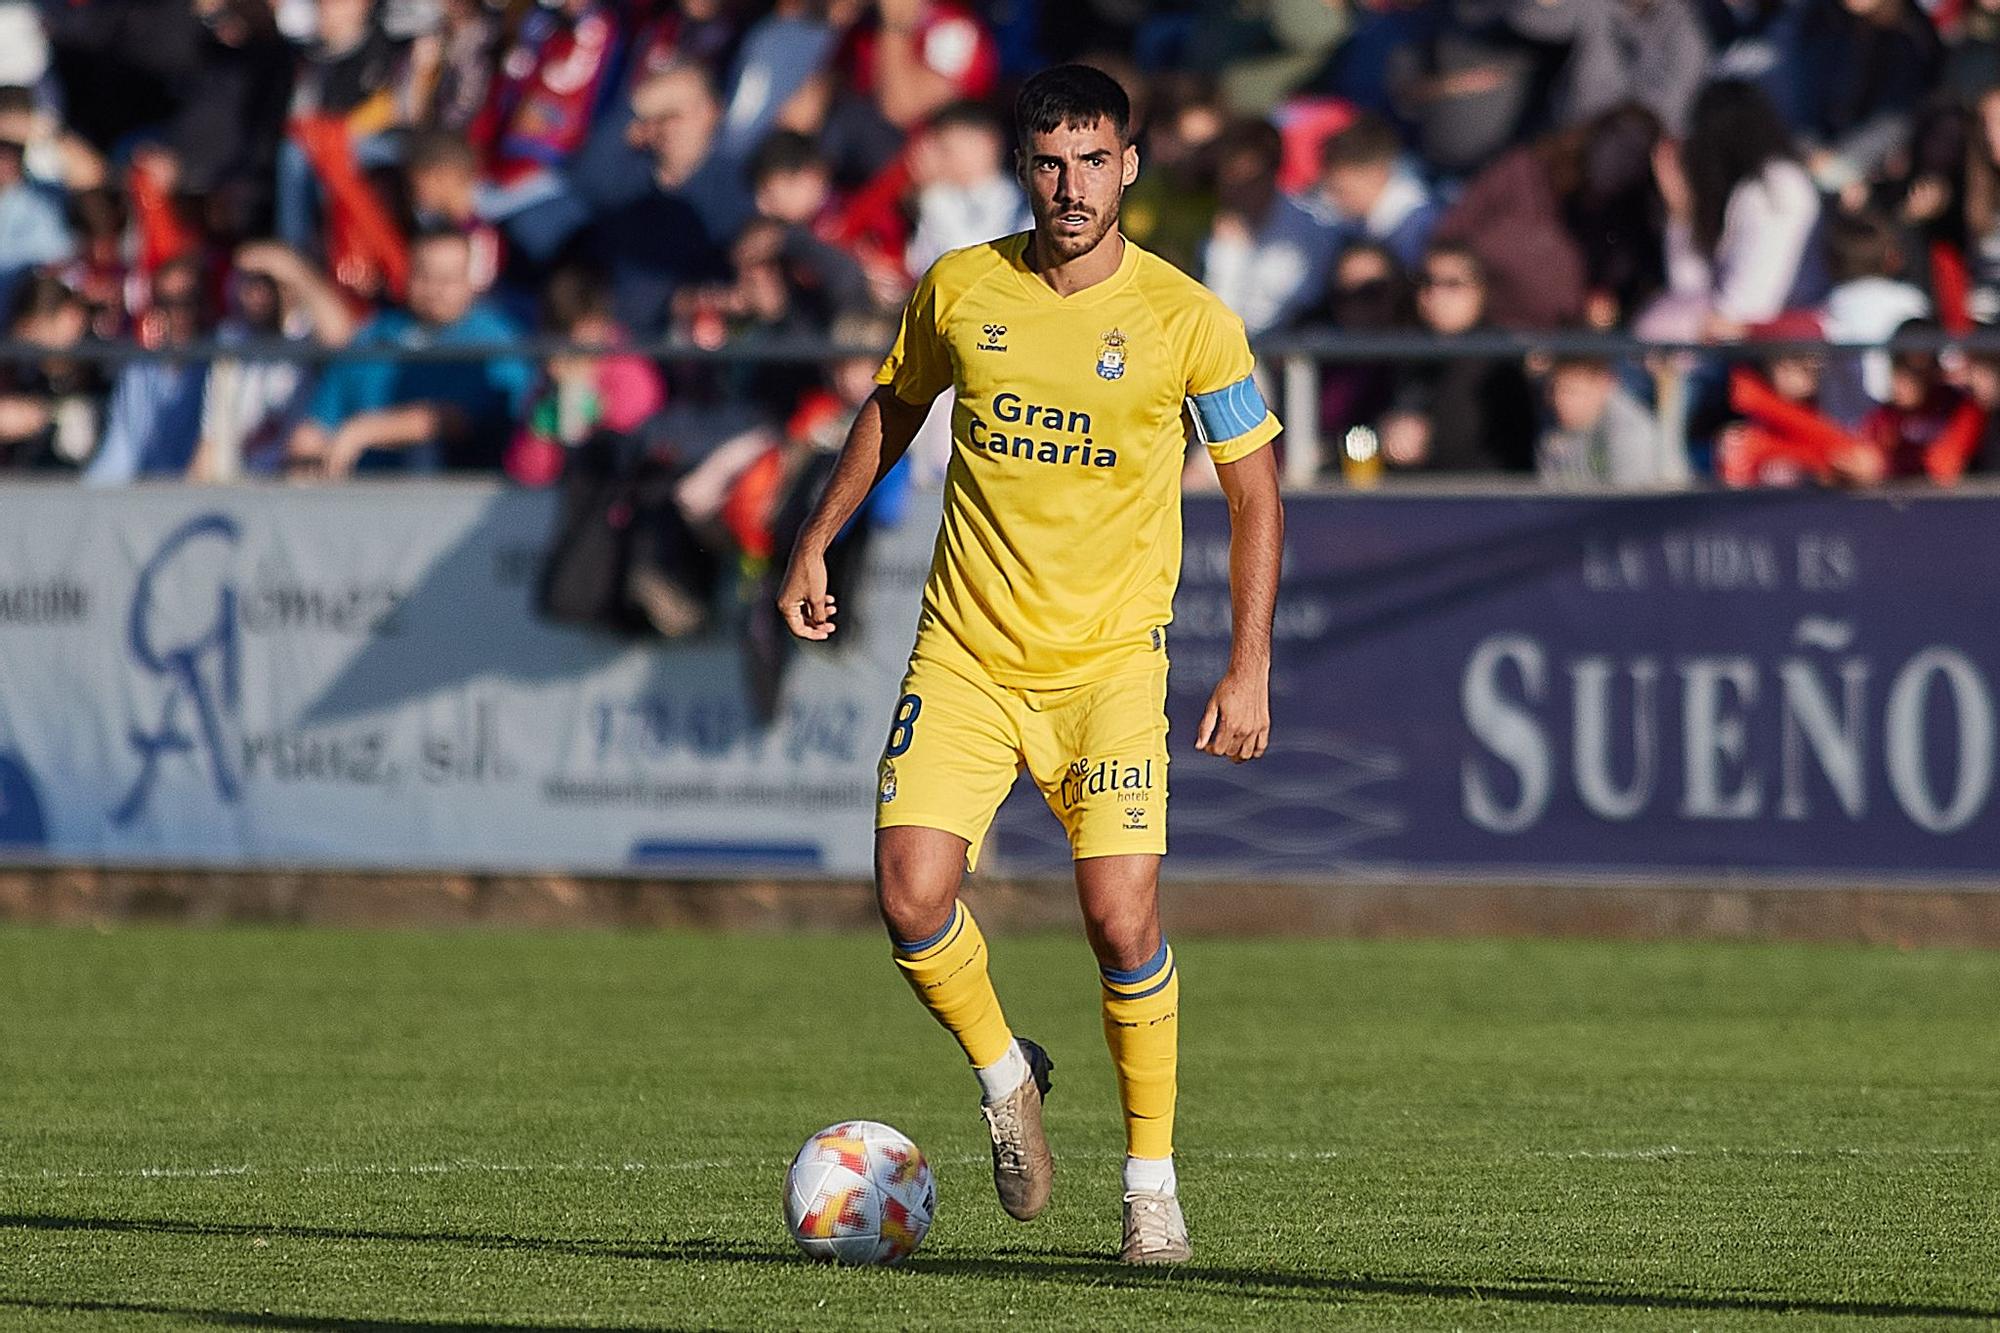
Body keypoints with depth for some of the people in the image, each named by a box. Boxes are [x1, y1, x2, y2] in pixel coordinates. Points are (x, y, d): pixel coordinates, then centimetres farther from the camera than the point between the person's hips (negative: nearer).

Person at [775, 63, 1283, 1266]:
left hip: (1109, 661, -2)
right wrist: (818, 546, 16)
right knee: (914, 897, -14)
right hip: (964, 656, 2)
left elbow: (1256, 493, 2)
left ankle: (1153, 1178, 5)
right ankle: (1006, 1077, 16)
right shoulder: (958, 294, 0)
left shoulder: (1189, 320, -7)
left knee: (1122, 919, -14)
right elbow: (893, 411, 20)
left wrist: (1251, 669, -4)